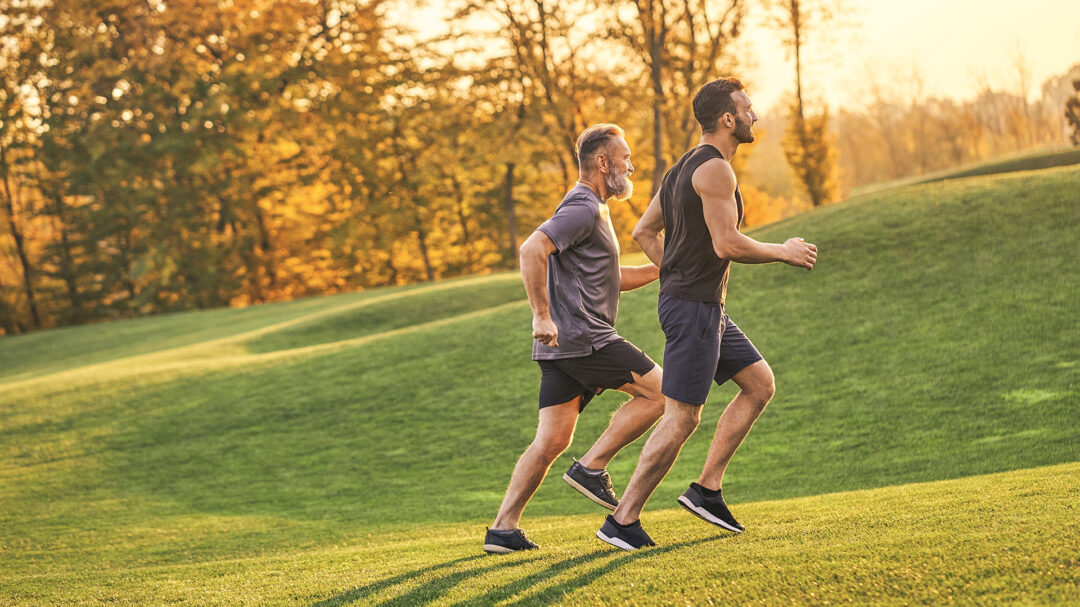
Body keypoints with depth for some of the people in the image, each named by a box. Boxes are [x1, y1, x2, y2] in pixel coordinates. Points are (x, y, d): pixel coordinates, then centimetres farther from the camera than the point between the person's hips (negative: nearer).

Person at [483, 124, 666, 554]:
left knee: (552, 440, 5)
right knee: (657, 392, -3)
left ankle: (503, 528, 1)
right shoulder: (583, 209, -9)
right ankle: (591, 468, -3)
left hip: (561, 344, 10)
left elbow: (611, 279, 33)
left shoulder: (591, 210, 25)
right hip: (583, 338, -10)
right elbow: (532, 249, -23)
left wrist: (662, 268, 21)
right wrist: (543, 316, -26)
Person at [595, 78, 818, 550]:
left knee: (760, 383, 14)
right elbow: (727, 244, -23)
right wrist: (785, 253, -10)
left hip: (705, 307, 10)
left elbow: (644, 231, 20)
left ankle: (707, 489, 12)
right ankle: (623, 521, -4)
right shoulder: (715, 169, -16)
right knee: (681, 418, -8)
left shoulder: (684, 168, 15)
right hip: (694, 308, -10)